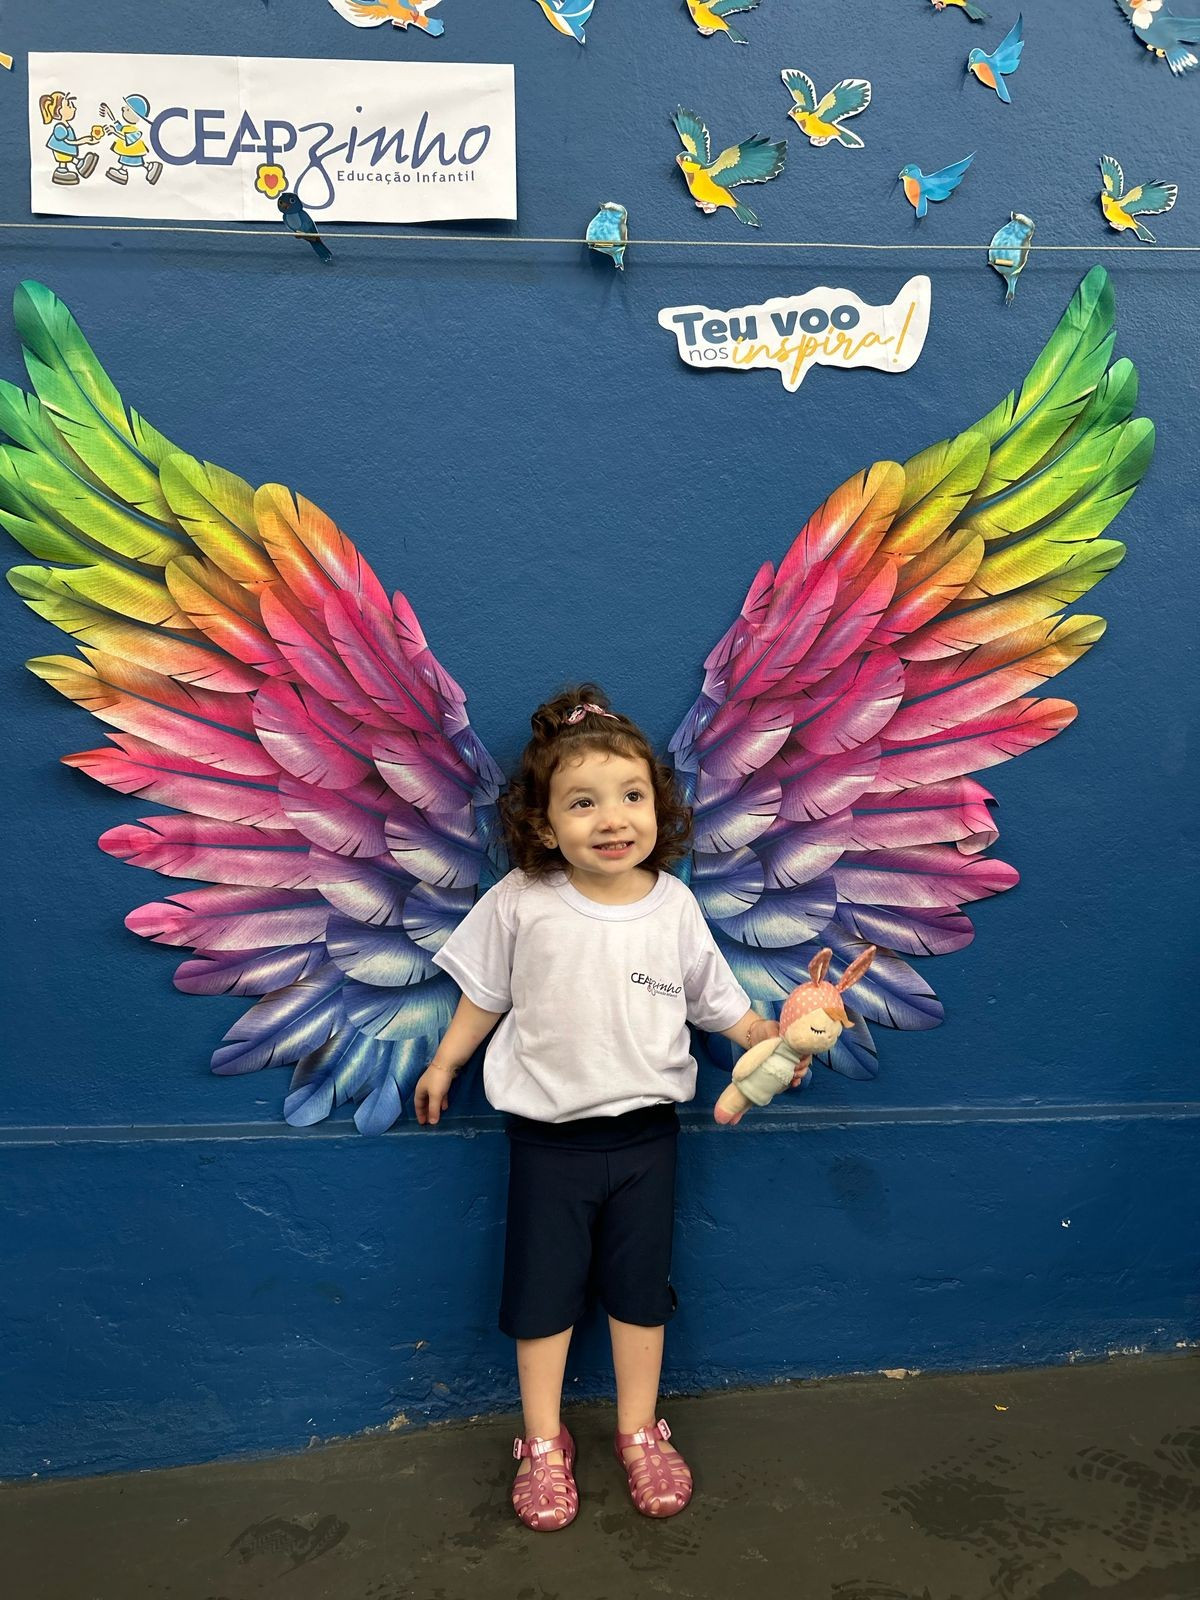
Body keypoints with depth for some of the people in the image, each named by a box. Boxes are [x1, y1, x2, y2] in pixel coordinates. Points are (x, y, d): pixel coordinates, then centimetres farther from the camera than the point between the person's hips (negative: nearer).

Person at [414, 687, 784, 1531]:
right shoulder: (521, 903, -13)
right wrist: (443, 1064, 8)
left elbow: (719, 1001, 1)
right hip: (547, 1135, -1)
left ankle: (640, 1432, 37)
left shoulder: (674, 905, -9)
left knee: (640, 1288, 16)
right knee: (543, 1291, 12)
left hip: (644, 1133, 1)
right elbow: (485, 996, 2)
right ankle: (544, 1442, 32)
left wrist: (769, 1037, -15)